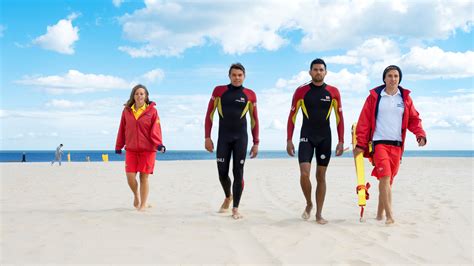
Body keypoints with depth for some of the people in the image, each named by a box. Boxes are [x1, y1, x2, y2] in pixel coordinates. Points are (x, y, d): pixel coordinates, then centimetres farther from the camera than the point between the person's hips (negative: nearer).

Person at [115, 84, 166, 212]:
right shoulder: (127, 111, 7)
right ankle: (136, 195, 26)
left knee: (144, 177, 2)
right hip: (131, 149, 2)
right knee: (130, 176, -5)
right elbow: (122, 129, 12)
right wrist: (119, 146, 15)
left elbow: (156, 129, -7)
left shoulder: (152, 111, -1)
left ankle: (143, 204, 15)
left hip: (148, 149, -2)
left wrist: (159, 144, -20)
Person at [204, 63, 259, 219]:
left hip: (241, 138, 0)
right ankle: (228, 197, 34)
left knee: (238, 173, -2)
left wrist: (256, 143, 6)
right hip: (223, 137, 1)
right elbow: (209, 114, 4)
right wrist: (207, 137, -2)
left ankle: (235, 208, 9)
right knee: (222, 173, 3)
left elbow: (254, 119, 8)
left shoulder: (250, 95, 3)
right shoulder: (219, 91, 2)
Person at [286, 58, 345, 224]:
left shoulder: (333, 92, 1)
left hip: (325, 138, 1)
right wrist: (289, 140, -4)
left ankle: (319, 214, 13)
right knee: (304, 173, -13)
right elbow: (292, 116, 2)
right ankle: (309, 204, 13)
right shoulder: (301, 91, -2)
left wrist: (341, 141, -1)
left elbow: (339, 117, 5)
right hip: (306, 137, -1)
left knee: (321, 176, 5)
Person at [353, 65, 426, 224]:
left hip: (397, 145, 4)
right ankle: (389, 215, -16)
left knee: (388, 180, 8)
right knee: (385, 177, -16)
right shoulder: (374, 96, 3)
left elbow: (414, 119, 13)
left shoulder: (405, 98, 11)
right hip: (379, 143, -3)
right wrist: (360, 144, -4)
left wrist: (420, 134, -6)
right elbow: (364, 121, 1)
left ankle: (380, 213, 20)